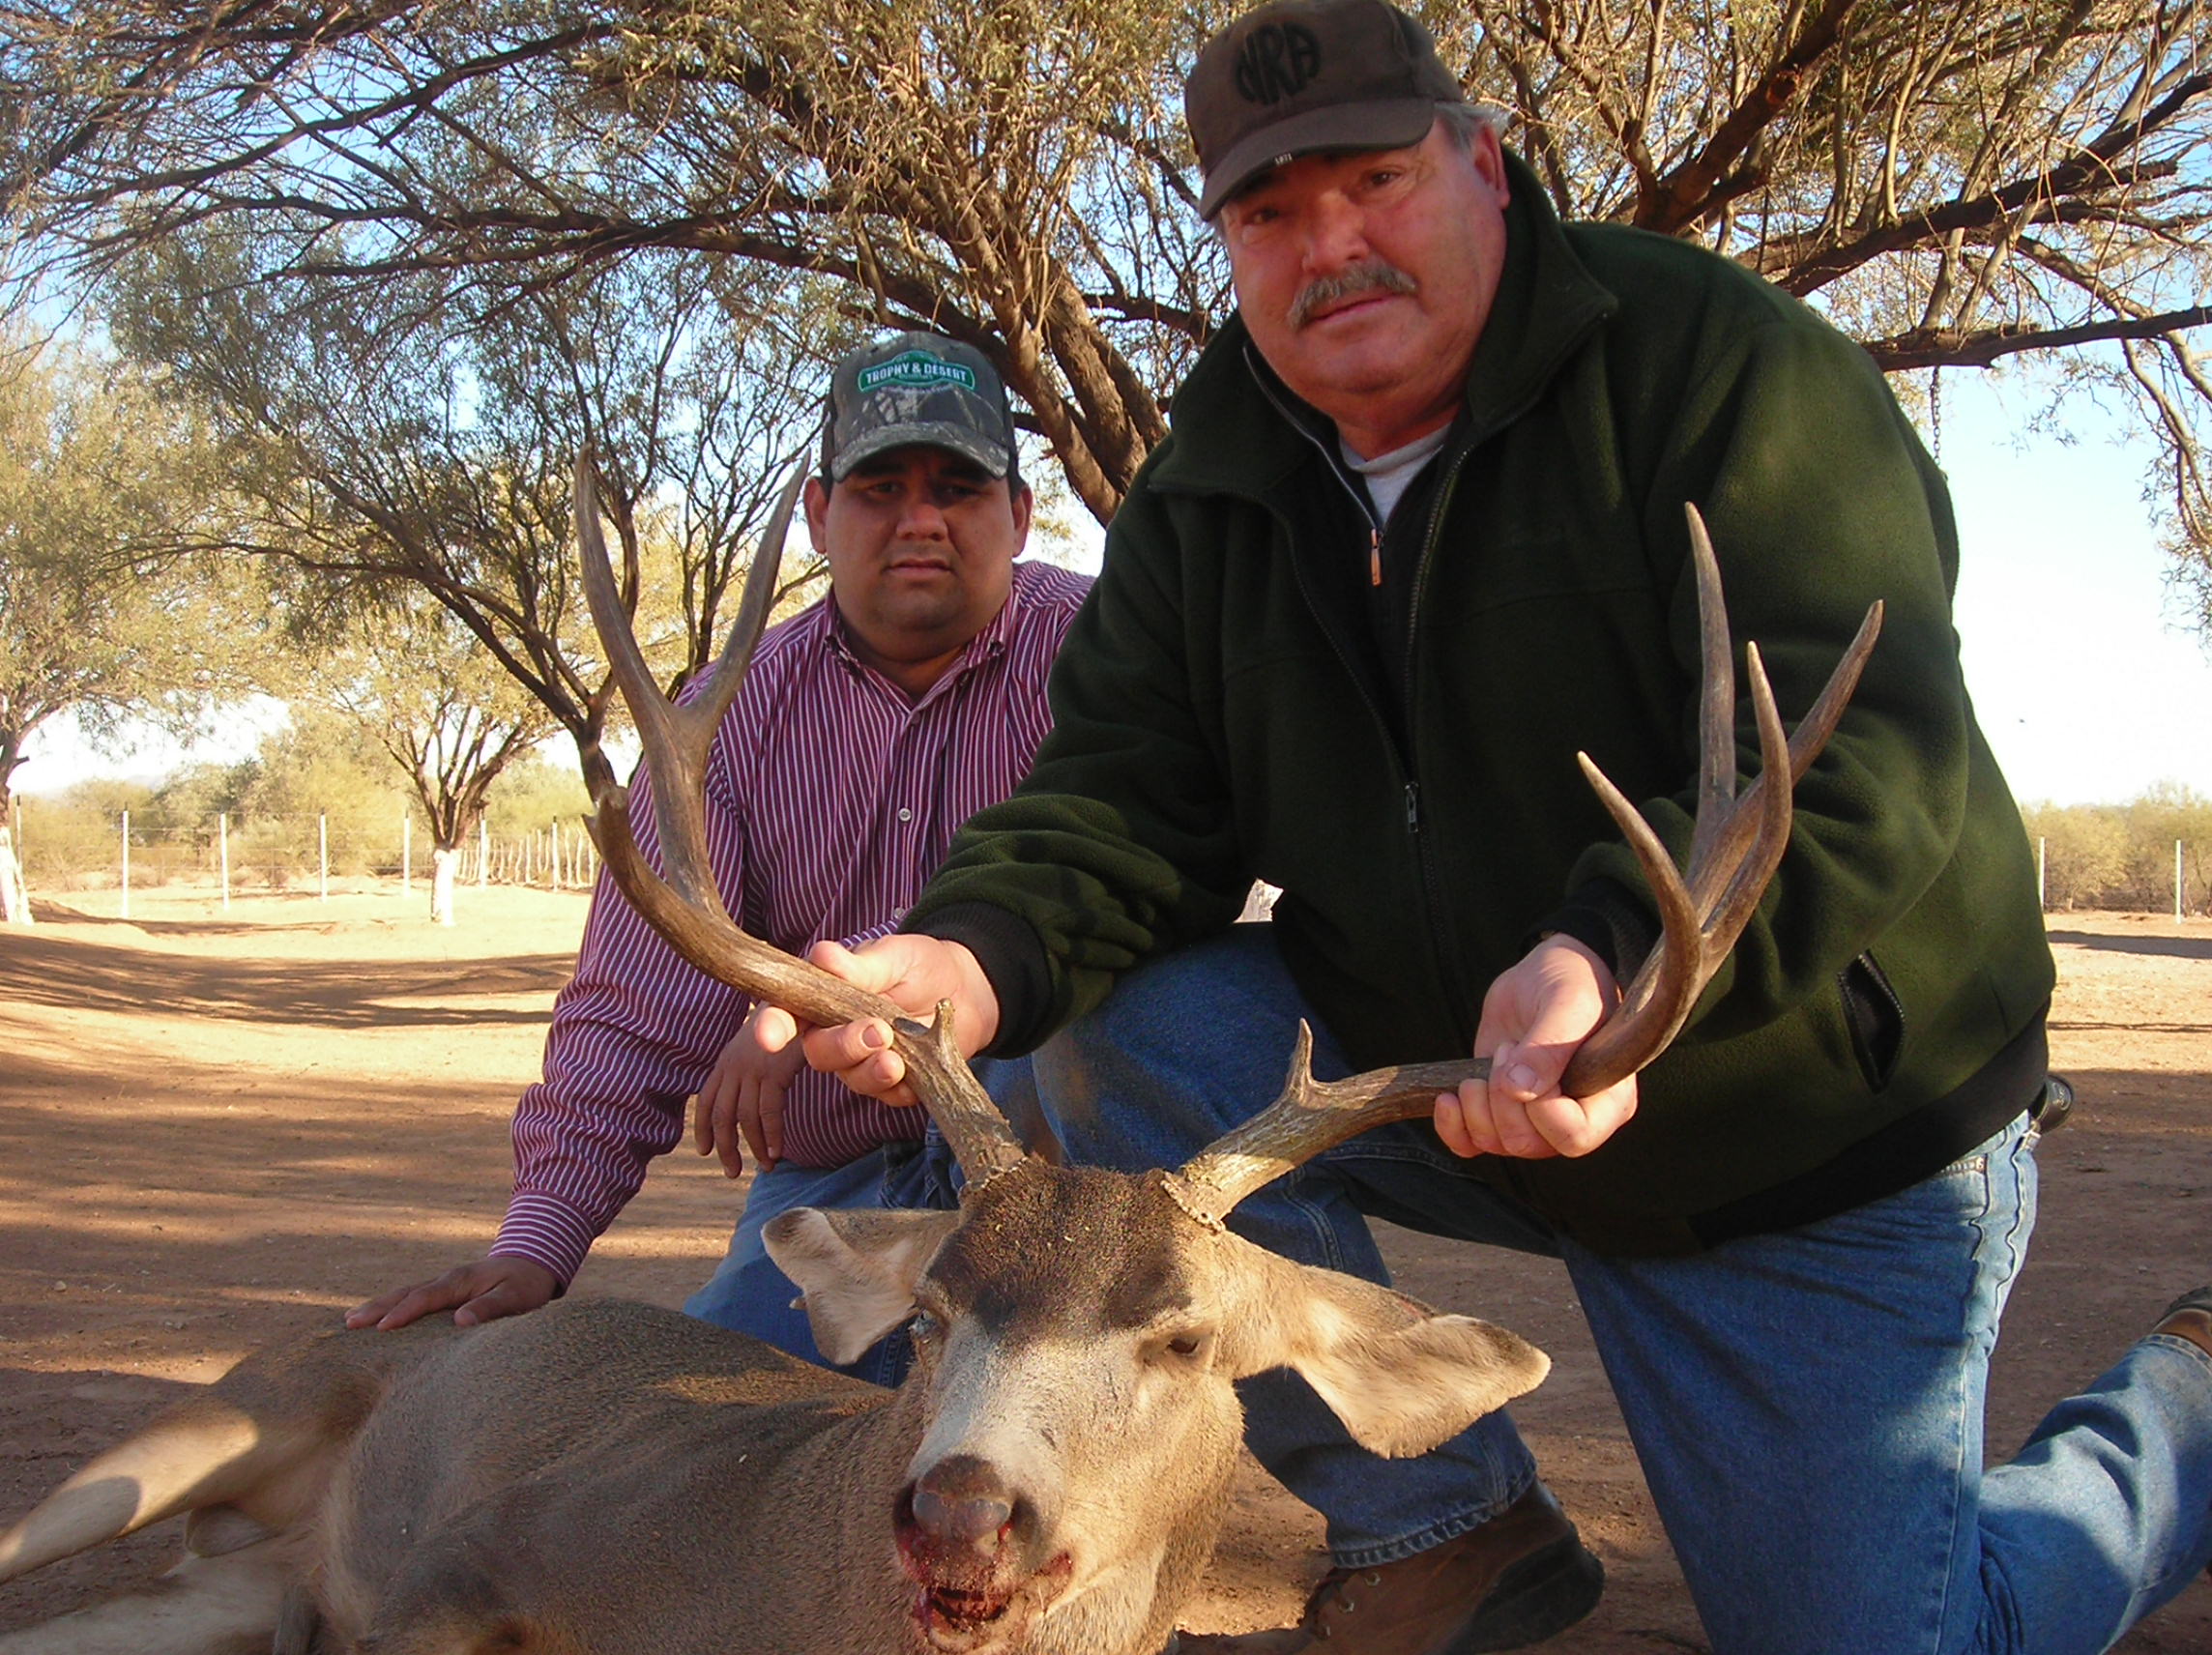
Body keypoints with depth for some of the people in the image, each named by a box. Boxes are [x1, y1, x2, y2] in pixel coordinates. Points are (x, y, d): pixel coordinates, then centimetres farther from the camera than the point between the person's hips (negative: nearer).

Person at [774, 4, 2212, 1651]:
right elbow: (1126, 790, -8)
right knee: (1132, 1045, -17)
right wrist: (972, 958, -30)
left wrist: (1625, 956, -49)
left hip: (1825, 1138, -4)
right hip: (1450, 1071, 5)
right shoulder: (1205, 495, 0)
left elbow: (1868, 753, -29)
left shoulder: (1719, 363, -19)